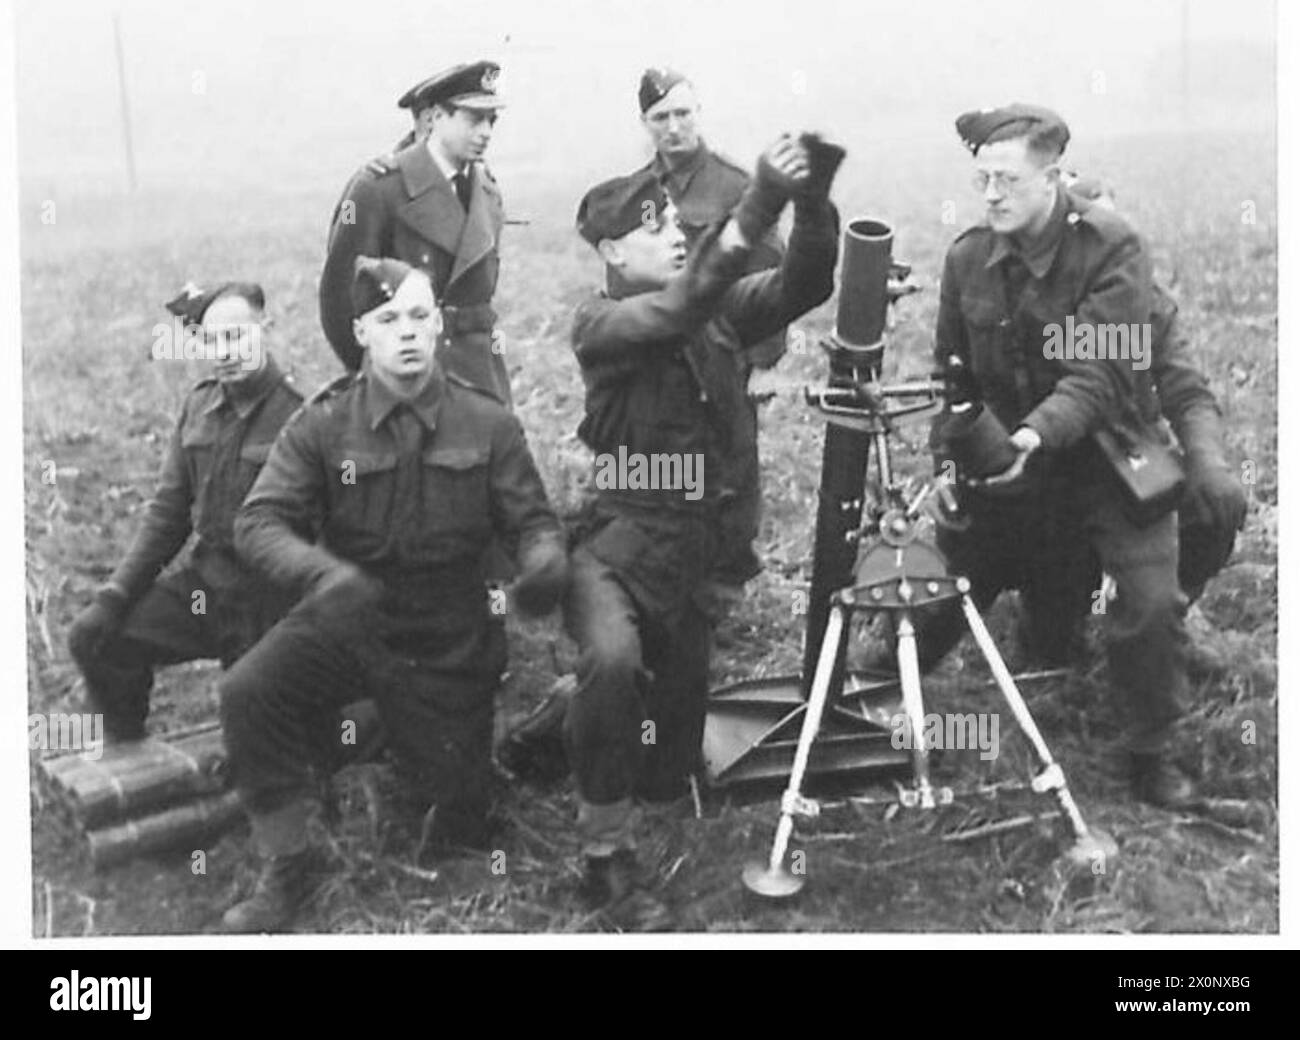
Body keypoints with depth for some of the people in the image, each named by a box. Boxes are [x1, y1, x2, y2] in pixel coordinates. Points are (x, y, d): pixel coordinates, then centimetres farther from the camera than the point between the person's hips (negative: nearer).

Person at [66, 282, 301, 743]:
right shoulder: (199, 404, 4)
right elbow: (168, 511, 9)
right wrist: (116, 594, 1)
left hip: (267, 601, -6)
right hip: (200, 580, 6)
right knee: (92, 635, -1)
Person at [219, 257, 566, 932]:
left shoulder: (486, 425, -6)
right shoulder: (324, 424, -7)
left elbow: (531, 519, -2)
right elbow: (259, 520, -13)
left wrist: (545, 561, -28)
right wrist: (324, 572, -34)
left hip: (447, 641, 0)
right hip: (345, 622, 0)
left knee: (457, 806, 6)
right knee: (248, 693, -27)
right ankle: (287, 866, -8)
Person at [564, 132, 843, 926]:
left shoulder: (720, 310, 6)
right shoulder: (600, 324, -10)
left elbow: (802, 288, -9)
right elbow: (679, 309, -29)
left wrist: (813, 200, -26)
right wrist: (756, 208, -38)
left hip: (694, 543, 6)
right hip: (616, 538, -6)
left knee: (680, 702, 11)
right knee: (613, 659, -33)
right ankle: (609, 854, -14)